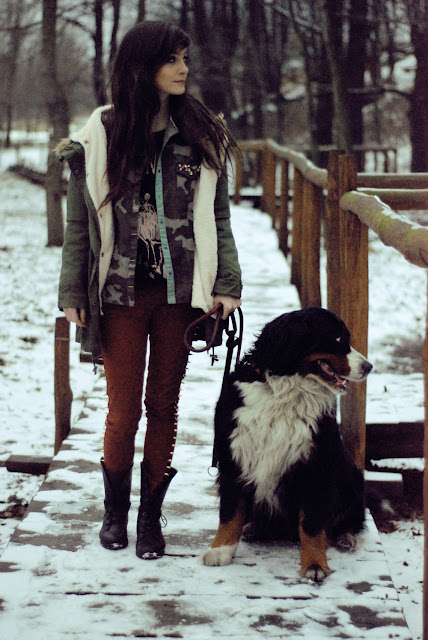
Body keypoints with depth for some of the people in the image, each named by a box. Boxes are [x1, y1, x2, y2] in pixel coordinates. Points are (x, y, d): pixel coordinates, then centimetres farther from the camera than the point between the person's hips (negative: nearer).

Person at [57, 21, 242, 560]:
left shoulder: (203, 137, 5)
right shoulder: (98, 137, 0)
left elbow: (217, 218, 7)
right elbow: (79, 223, 3)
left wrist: (227, 284, -2)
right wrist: (72, 293, 0)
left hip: (179, 293, 1)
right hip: (121, 294, -1)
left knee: (163, 405, 8)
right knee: (124, 408, 3)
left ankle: (151, 514, 20)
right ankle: (115, 506, 25)